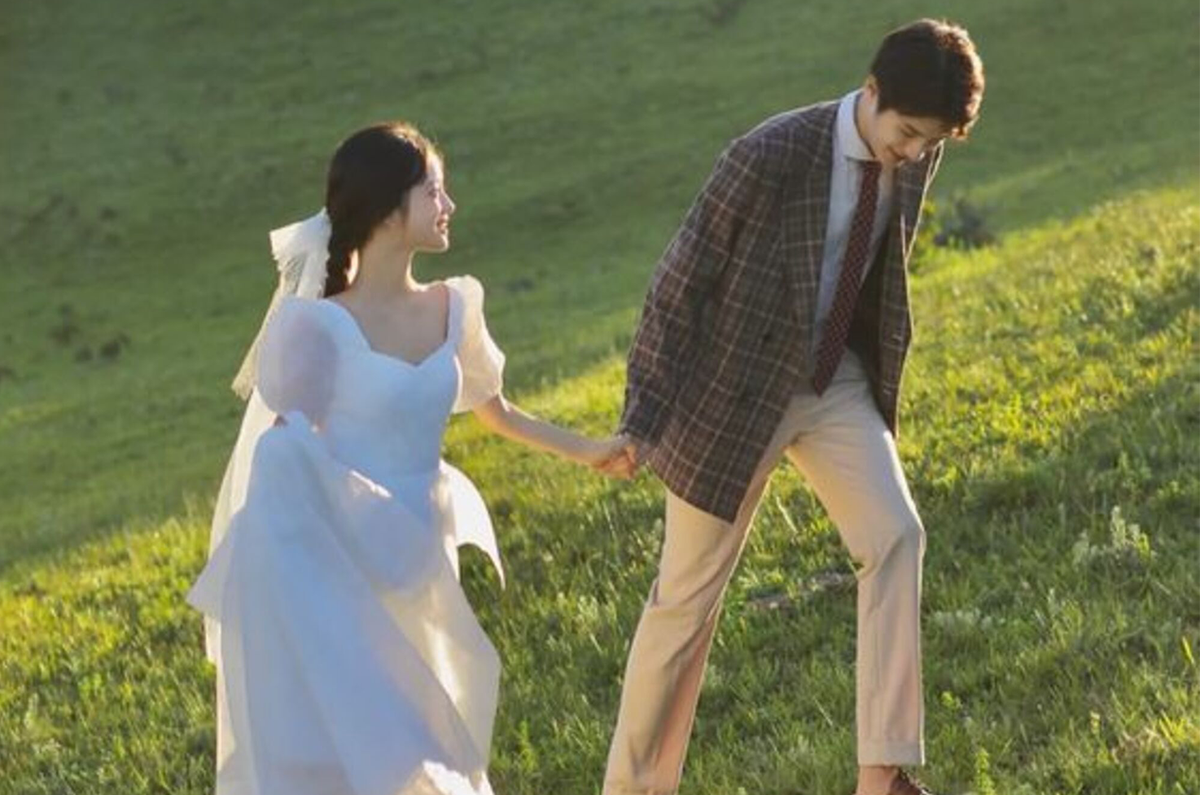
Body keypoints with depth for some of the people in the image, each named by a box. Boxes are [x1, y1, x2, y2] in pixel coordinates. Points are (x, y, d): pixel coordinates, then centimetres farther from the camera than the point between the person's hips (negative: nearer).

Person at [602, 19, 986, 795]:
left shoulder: (916, 154, -8)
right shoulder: (769, 156, -27)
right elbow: (681, 280, -18)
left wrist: (878, 375, 18)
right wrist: (645, 416, -15)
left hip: (838, 383, 5)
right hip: (739, 390, -5)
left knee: (895, 537, -17)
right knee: (689, 595, 5)